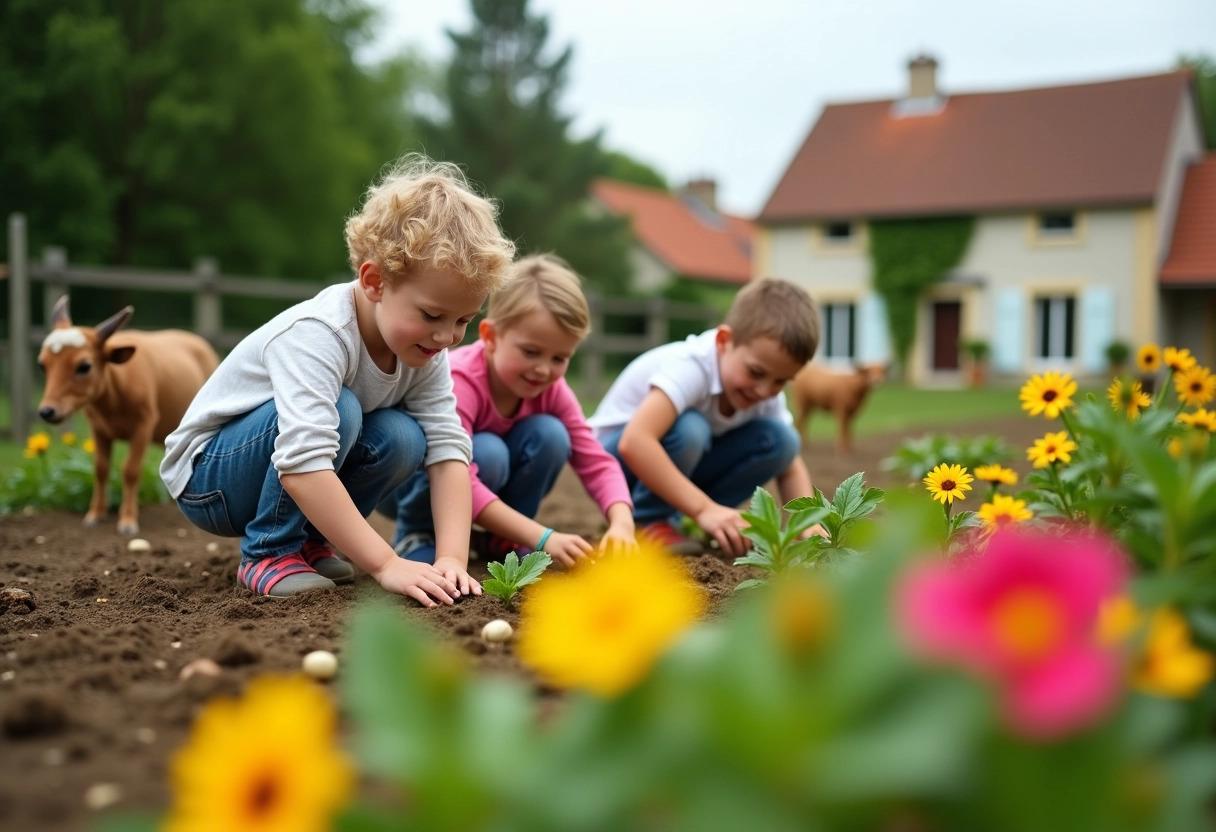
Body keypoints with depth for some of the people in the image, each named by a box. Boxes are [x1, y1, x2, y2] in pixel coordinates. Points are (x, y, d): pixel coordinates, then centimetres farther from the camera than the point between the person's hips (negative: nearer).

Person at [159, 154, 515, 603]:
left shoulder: (423, 349, -11)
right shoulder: (317, 336, -33)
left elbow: (448, 448, -18)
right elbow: (302, 468, -43)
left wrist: (453, 557, -30)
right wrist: (386, 564, -44)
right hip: (206, 476, -6)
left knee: (402, 439, -19)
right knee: (338, 411, -32)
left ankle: (310, 542, 2)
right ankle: (269, 553, -14)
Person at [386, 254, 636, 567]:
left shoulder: (551, 388, -15)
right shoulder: (459, 381, -34)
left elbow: (596, 462, -18)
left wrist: (621, 523, -38)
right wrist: (543, 538, -49)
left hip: (485, 483, 5)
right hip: (408, 479, -5)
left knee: (550, 434, -20)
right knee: (486, 452, -35)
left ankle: (498, 539, -3)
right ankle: (416, 534, -10)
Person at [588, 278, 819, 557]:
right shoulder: (690, 367, -33)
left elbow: (790, 468, -3)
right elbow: (634, 442, -46)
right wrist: (704, 508, -48)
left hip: (683, 464, 7)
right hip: (618, 454, -7)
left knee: (780, 439, -14)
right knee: (687, 428, -37)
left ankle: (680, 521, -6)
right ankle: (647, 522, -15)